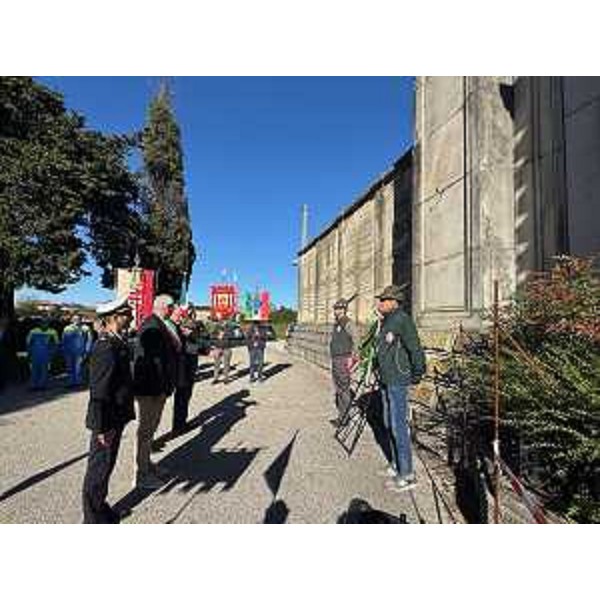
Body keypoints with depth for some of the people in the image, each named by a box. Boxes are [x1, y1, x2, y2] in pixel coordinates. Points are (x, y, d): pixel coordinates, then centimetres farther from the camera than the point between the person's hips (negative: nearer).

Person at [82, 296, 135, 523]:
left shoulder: (117, 342, 5)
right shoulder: (106, 347, -26)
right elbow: (99, 391, -25)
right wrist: (101, 427, -20)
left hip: (116, 417, 9)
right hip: (107, 420, -9)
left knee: (106, 465, 23)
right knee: (100, 467, 8)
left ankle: (99, 507, 41)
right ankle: (94, 518, 27)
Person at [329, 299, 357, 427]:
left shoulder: (347, 323, -12)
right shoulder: (336, 324, 15)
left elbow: (354, 340, -17)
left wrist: (351, 357, -22)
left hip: (344, 359, -9)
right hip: (335, 359, 9)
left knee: (344, 389, -4)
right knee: (338, 388, 14)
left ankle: (344, 417, 5)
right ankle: (341, 414, 25)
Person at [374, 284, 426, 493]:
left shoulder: (402, 320, -18)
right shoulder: (386, 322, 12)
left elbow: (416, 349, -20)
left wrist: (417, 374, -12)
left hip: (398, 382, -10)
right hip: (386, 381, 10)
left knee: (399, 426, -2)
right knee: (389, 425, 18)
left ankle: (407, 475, 11)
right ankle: (396, 464, 34)